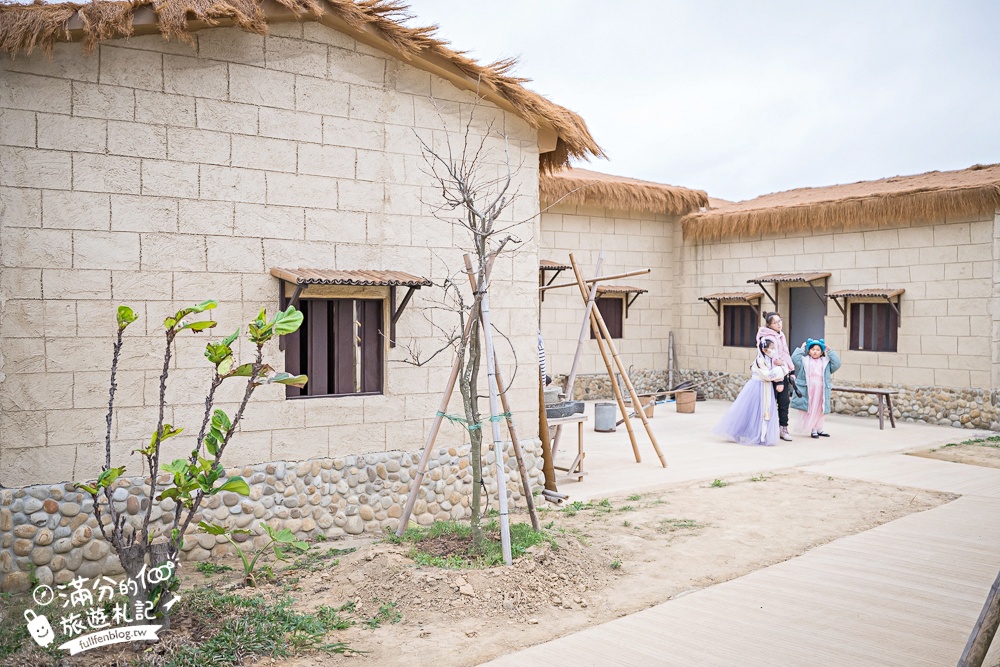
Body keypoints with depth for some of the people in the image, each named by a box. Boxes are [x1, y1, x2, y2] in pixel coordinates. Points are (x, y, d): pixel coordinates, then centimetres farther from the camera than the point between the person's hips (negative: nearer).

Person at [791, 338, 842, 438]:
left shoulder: (826, 362, 13)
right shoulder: (804, 360, 5)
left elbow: (836, 364, 1)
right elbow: (794, 359, -8)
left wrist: (829, 351, 4)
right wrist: (801, 349, -1)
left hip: (821, 391, 3)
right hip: (808, 391, -3)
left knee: (821, 410, 8)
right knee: (809, 410, -2)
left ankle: (819, 429, 21)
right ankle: (812, 429, 7)